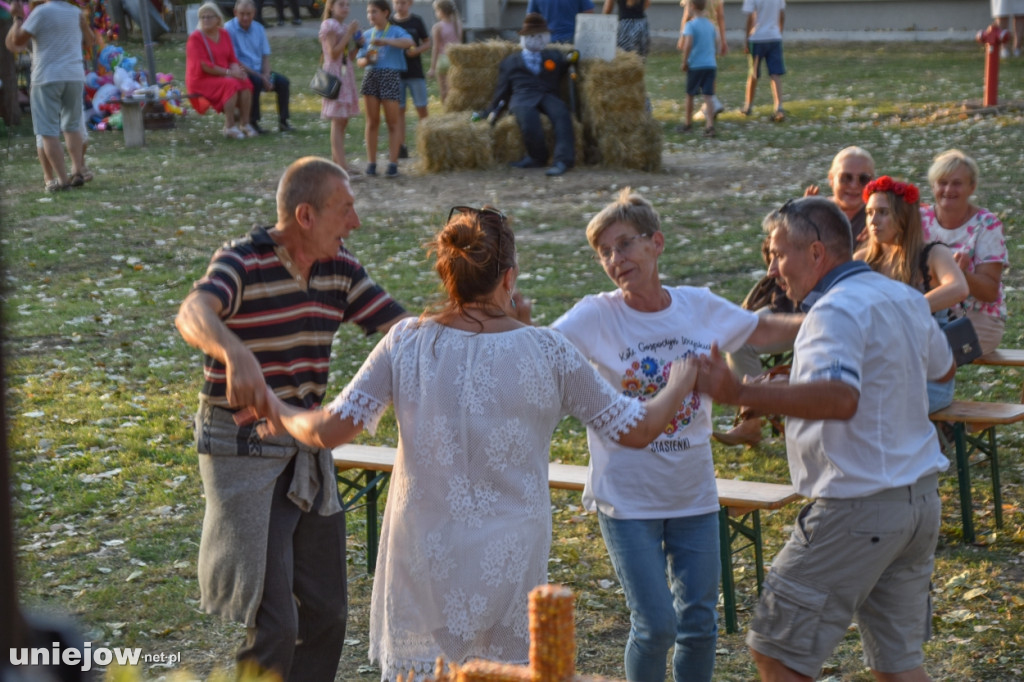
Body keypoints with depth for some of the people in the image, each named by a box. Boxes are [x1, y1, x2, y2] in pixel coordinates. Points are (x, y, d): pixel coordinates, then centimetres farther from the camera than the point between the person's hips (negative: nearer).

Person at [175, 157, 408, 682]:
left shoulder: (340, 270, 2)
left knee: (325, 611, 13)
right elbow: (193, 314, -38)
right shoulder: (243, 263, -18)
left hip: (308, 453, 7)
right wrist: (235, 354, -60)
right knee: (273, 624, -9)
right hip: (243, 455, -7)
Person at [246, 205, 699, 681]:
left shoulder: (406, 343, -5)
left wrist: (280, 414, 16)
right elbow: (636, 430, 1)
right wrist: (679, 386, 20)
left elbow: (329, 431, -5)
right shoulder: (546, 352, -7)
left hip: (422, 557, 1)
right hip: (508, 564, -1)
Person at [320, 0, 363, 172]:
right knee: (338, 120, -9)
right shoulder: (329, 25, -9)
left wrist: (358, 43, 1)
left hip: (347, 74, 8)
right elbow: (333, 53, -18)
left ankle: (336, 161, 14)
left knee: (342, 121, 9)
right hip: (335, 74, -8)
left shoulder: (345, 26, 15)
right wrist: (349, 33, -17)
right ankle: (342, 164, -12)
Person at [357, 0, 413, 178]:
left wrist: (385, 41, -30)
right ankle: (371, 162, 8)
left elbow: (409, 42, -22)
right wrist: (367, 60, -10)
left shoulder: (396, 31, 0)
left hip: (390, 76, -4)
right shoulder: (367, 34, 13)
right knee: (372, 121, 5)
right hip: (371, 76, 4)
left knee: (392, 122, -2)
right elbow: (360, 61, 14)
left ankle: (393, 163, -2)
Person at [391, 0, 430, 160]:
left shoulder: (417, 21, 2)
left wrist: (417, 50, -12)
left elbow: (427, 43, 7)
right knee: (399, 110, 2)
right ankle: (401, 147, 4)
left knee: (421, 109, -2)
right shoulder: (389, 23, 4)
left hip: (415, 72, -1)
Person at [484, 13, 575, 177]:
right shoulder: (510, 62, 27)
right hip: (522, 97, -1)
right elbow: (502, 90, 21)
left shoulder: (555, 57, 31)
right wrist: (492, 111, 7)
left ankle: (563, 160, -44)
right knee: (528, 119, -38)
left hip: (549, 96, 1)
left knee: (561, 114, -35)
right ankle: (538, 156, -19)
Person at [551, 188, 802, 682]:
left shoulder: (699, 307, -1)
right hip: (627, 498, -4)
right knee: (655, 627, -4)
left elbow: (767, 330, 15)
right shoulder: (596, 317, -12)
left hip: (694, 495, 4)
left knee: (699, 623, 11)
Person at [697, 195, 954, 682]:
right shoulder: (905, 299, 11)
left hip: (859, 508, -9)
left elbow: (841, 398, -35)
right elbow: (942, 367, 30)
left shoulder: (837, 310, -17)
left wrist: (741, 394, -40)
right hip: (920, 498, 9)